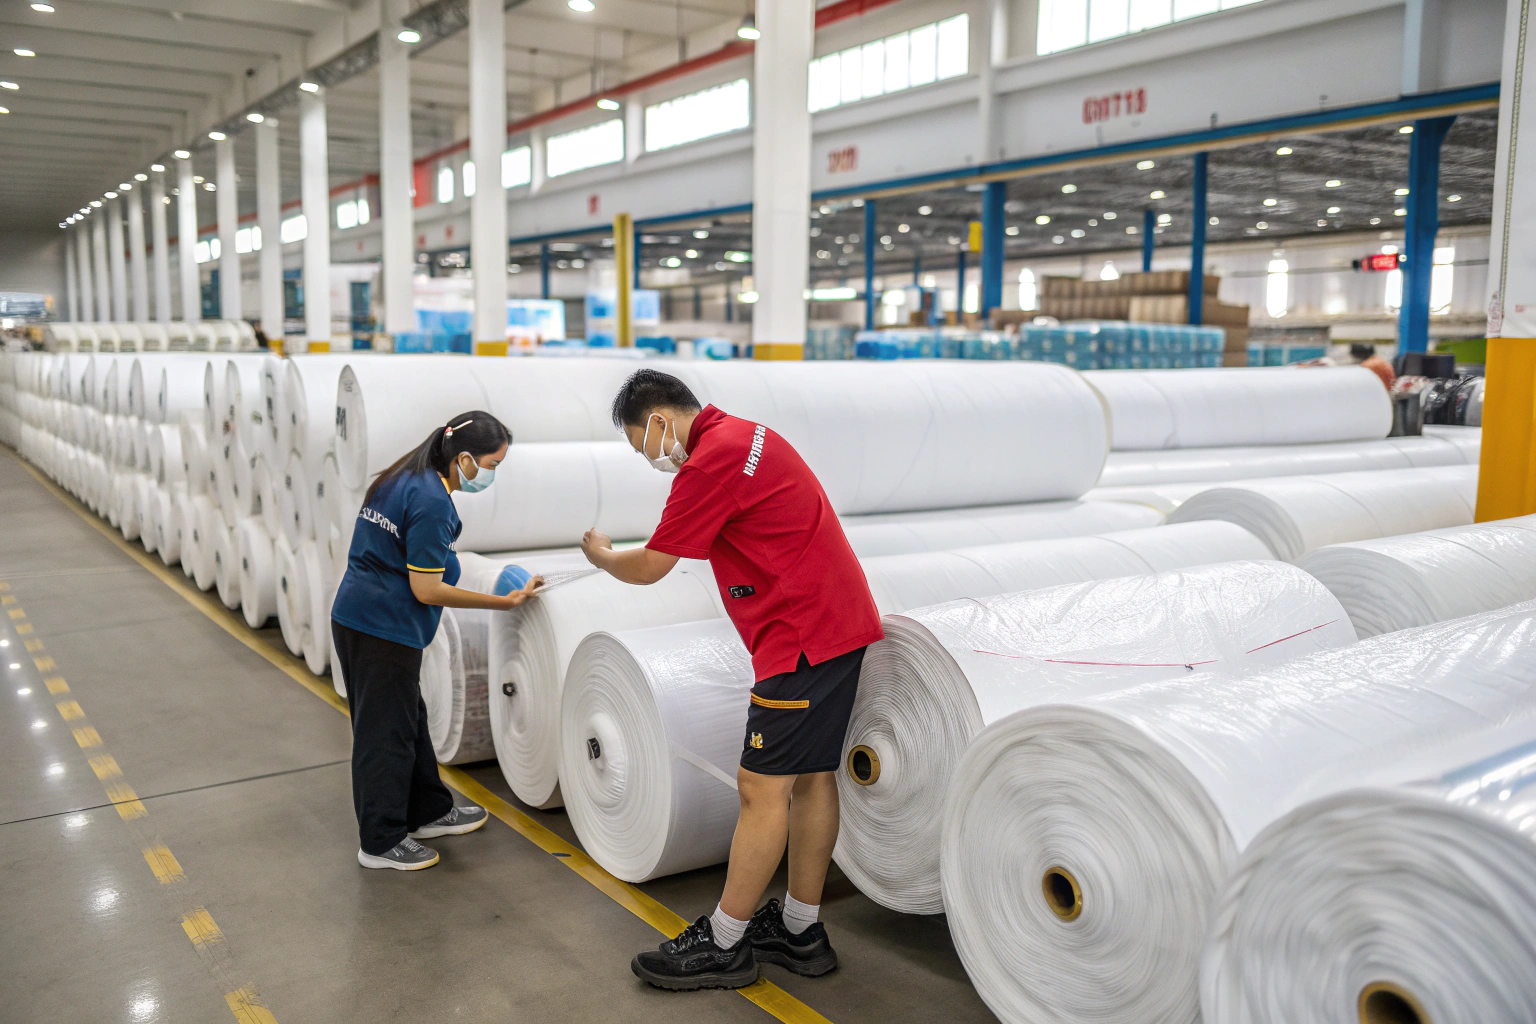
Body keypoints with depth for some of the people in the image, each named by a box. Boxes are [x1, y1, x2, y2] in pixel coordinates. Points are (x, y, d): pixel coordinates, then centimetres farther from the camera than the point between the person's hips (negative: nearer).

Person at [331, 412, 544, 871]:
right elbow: (427, 590, -21)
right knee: (387, 733, 4)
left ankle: (428, 811, 35)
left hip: (354, 617, 10)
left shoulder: (399, 480, 9)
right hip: (384, 630, -10)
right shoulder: (432, 502, -21)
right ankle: (382, 842, 17)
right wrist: (505, 601, -16)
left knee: (408, 719, 20)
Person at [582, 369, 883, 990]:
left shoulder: (713, 460, -16)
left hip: (803, 637, -10)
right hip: (839, 621, 10)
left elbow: (649, 567, -8)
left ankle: (723, 945, 8)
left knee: (763, 788, -3)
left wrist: (600, 554, 11)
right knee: (810, 777, 14)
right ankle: (800, 931, 25)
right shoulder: (746, 436, 15)